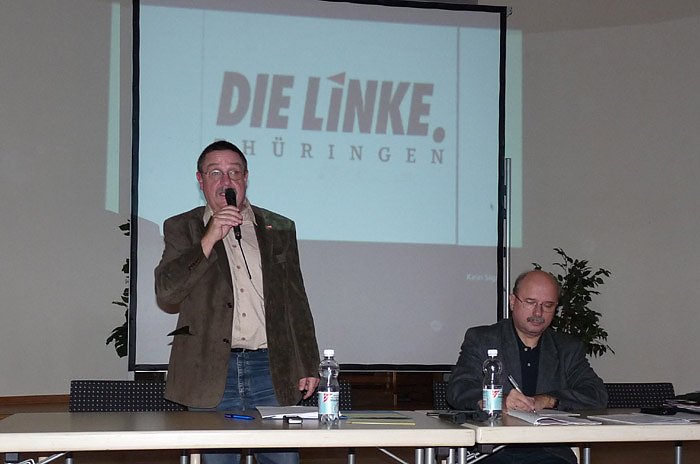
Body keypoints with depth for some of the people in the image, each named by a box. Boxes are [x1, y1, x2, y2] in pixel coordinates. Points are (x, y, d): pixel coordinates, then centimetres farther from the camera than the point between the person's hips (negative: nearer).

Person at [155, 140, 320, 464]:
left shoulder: (280, 229, 16)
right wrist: (209, 240, -12)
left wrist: (308, 367, 10)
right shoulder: (182, 228, 9)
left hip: (272, 370, 2)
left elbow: (297, 303, 16)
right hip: (211, 374, -1)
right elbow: (166, 297, -5)